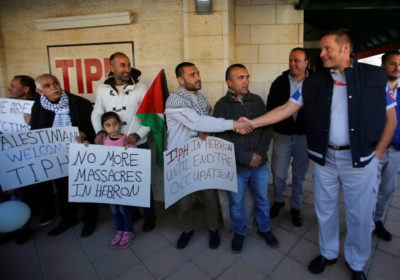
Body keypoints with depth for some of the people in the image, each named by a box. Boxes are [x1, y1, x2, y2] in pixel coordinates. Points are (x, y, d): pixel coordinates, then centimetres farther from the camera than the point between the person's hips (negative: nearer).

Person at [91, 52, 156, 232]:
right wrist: (99, 131, -6)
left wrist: (138, 134, -19)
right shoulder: (102, 90, 3)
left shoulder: (140, 88, -5)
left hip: (138, 145, -2)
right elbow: (96, 113, 11)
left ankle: (149, 215, 29)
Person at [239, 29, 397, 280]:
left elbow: (390, 119, 2)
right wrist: (252, 123, -9)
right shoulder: (313, 83, 2)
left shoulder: (375, 77, -3)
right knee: (325, 210, 15)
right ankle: (328, 253, 40)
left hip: (360, 160, -1)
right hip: (325, 158, 2)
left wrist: (376, 155, -2)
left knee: (360, 215, 11)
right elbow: (286, 109, -1)